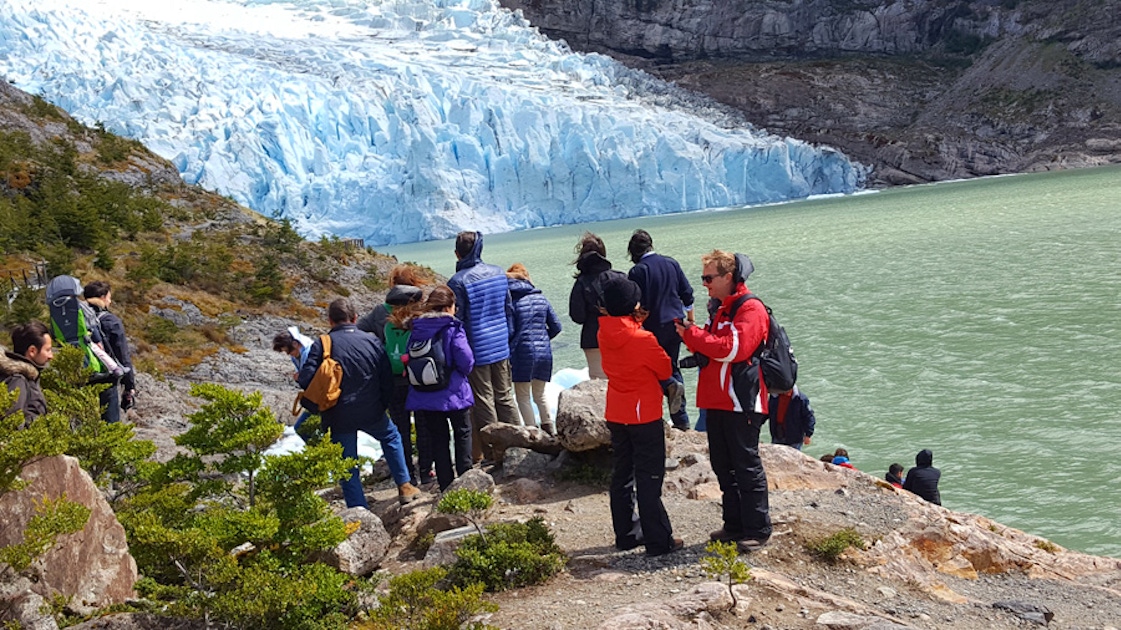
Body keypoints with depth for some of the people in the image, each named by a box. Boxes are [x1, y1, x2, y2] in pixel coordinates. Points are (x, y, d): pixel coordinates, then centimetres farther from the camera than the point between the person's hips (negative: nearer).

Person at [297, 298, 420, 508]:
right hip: (371, 413, 2)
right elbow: (387, 381, 3)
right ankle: (404, 486, 30)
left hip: (338, 418, -2)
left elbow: (306, 379, -15)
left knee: (348, 468, 9)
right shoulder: (372, 341, 0)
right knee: (391, 436, 30)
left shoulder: (322, 345, -9)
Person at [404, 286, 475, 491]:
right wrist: (465, 372, 4)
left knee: (437, 439, 11)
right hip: (454, 394, -4)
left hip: (424, 396, 4)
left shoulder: (415, 330, 1)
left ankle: (446, 485, 13)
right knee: (463, 434, 14)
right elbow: (465, 360, -17)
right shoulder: (452, 329, -13)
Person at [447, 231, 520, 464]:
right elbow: (509, 309, 10)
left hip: (476, 350, -5)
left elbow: (457, 320, -14)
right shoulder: (499, 273, 3)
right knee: (505, 397, 14)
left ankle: (493, 452, 6)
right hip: (501, 347, 5)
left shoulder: (458, 282, -16)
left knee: (484, 402, 3)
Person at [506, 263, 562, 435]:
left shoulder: (511, 300, -8)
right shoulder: (541, 298, 7)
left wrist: (508, 355, -6)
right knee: (539, 394, 20)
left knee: (523, 397, 7)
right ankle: (549, 429, 18)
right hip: (544, 351, 5)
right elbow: (556, 326, 8)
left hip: (523, 352, -5)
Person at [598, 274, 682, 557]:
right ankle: (658, 541, 2)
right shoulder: (642, 339, -21)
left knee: (622, 475, 15)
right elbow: (666, 371, -8)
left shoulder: (604, 333, -2)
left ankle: (625, 535, 21)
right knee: (649, 480, -2)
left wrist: (635, 323, 9)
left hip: (615, 415, 7)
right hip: (644, 416, -7)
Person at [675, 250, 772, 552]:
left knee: (747, 467, -5)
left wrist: (694, 336, -17)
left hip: (741, 404, -10)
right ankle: (735, 525, 22)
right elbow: (711, 347, 18)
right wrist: (692, 334, -1)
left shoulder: (750, 309, -13)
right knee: (723, 466, 13)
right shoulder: (721, 310, 18)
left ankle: (758, 530, 1)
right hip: (717, 402, 10)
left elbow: (733, 349, -24)